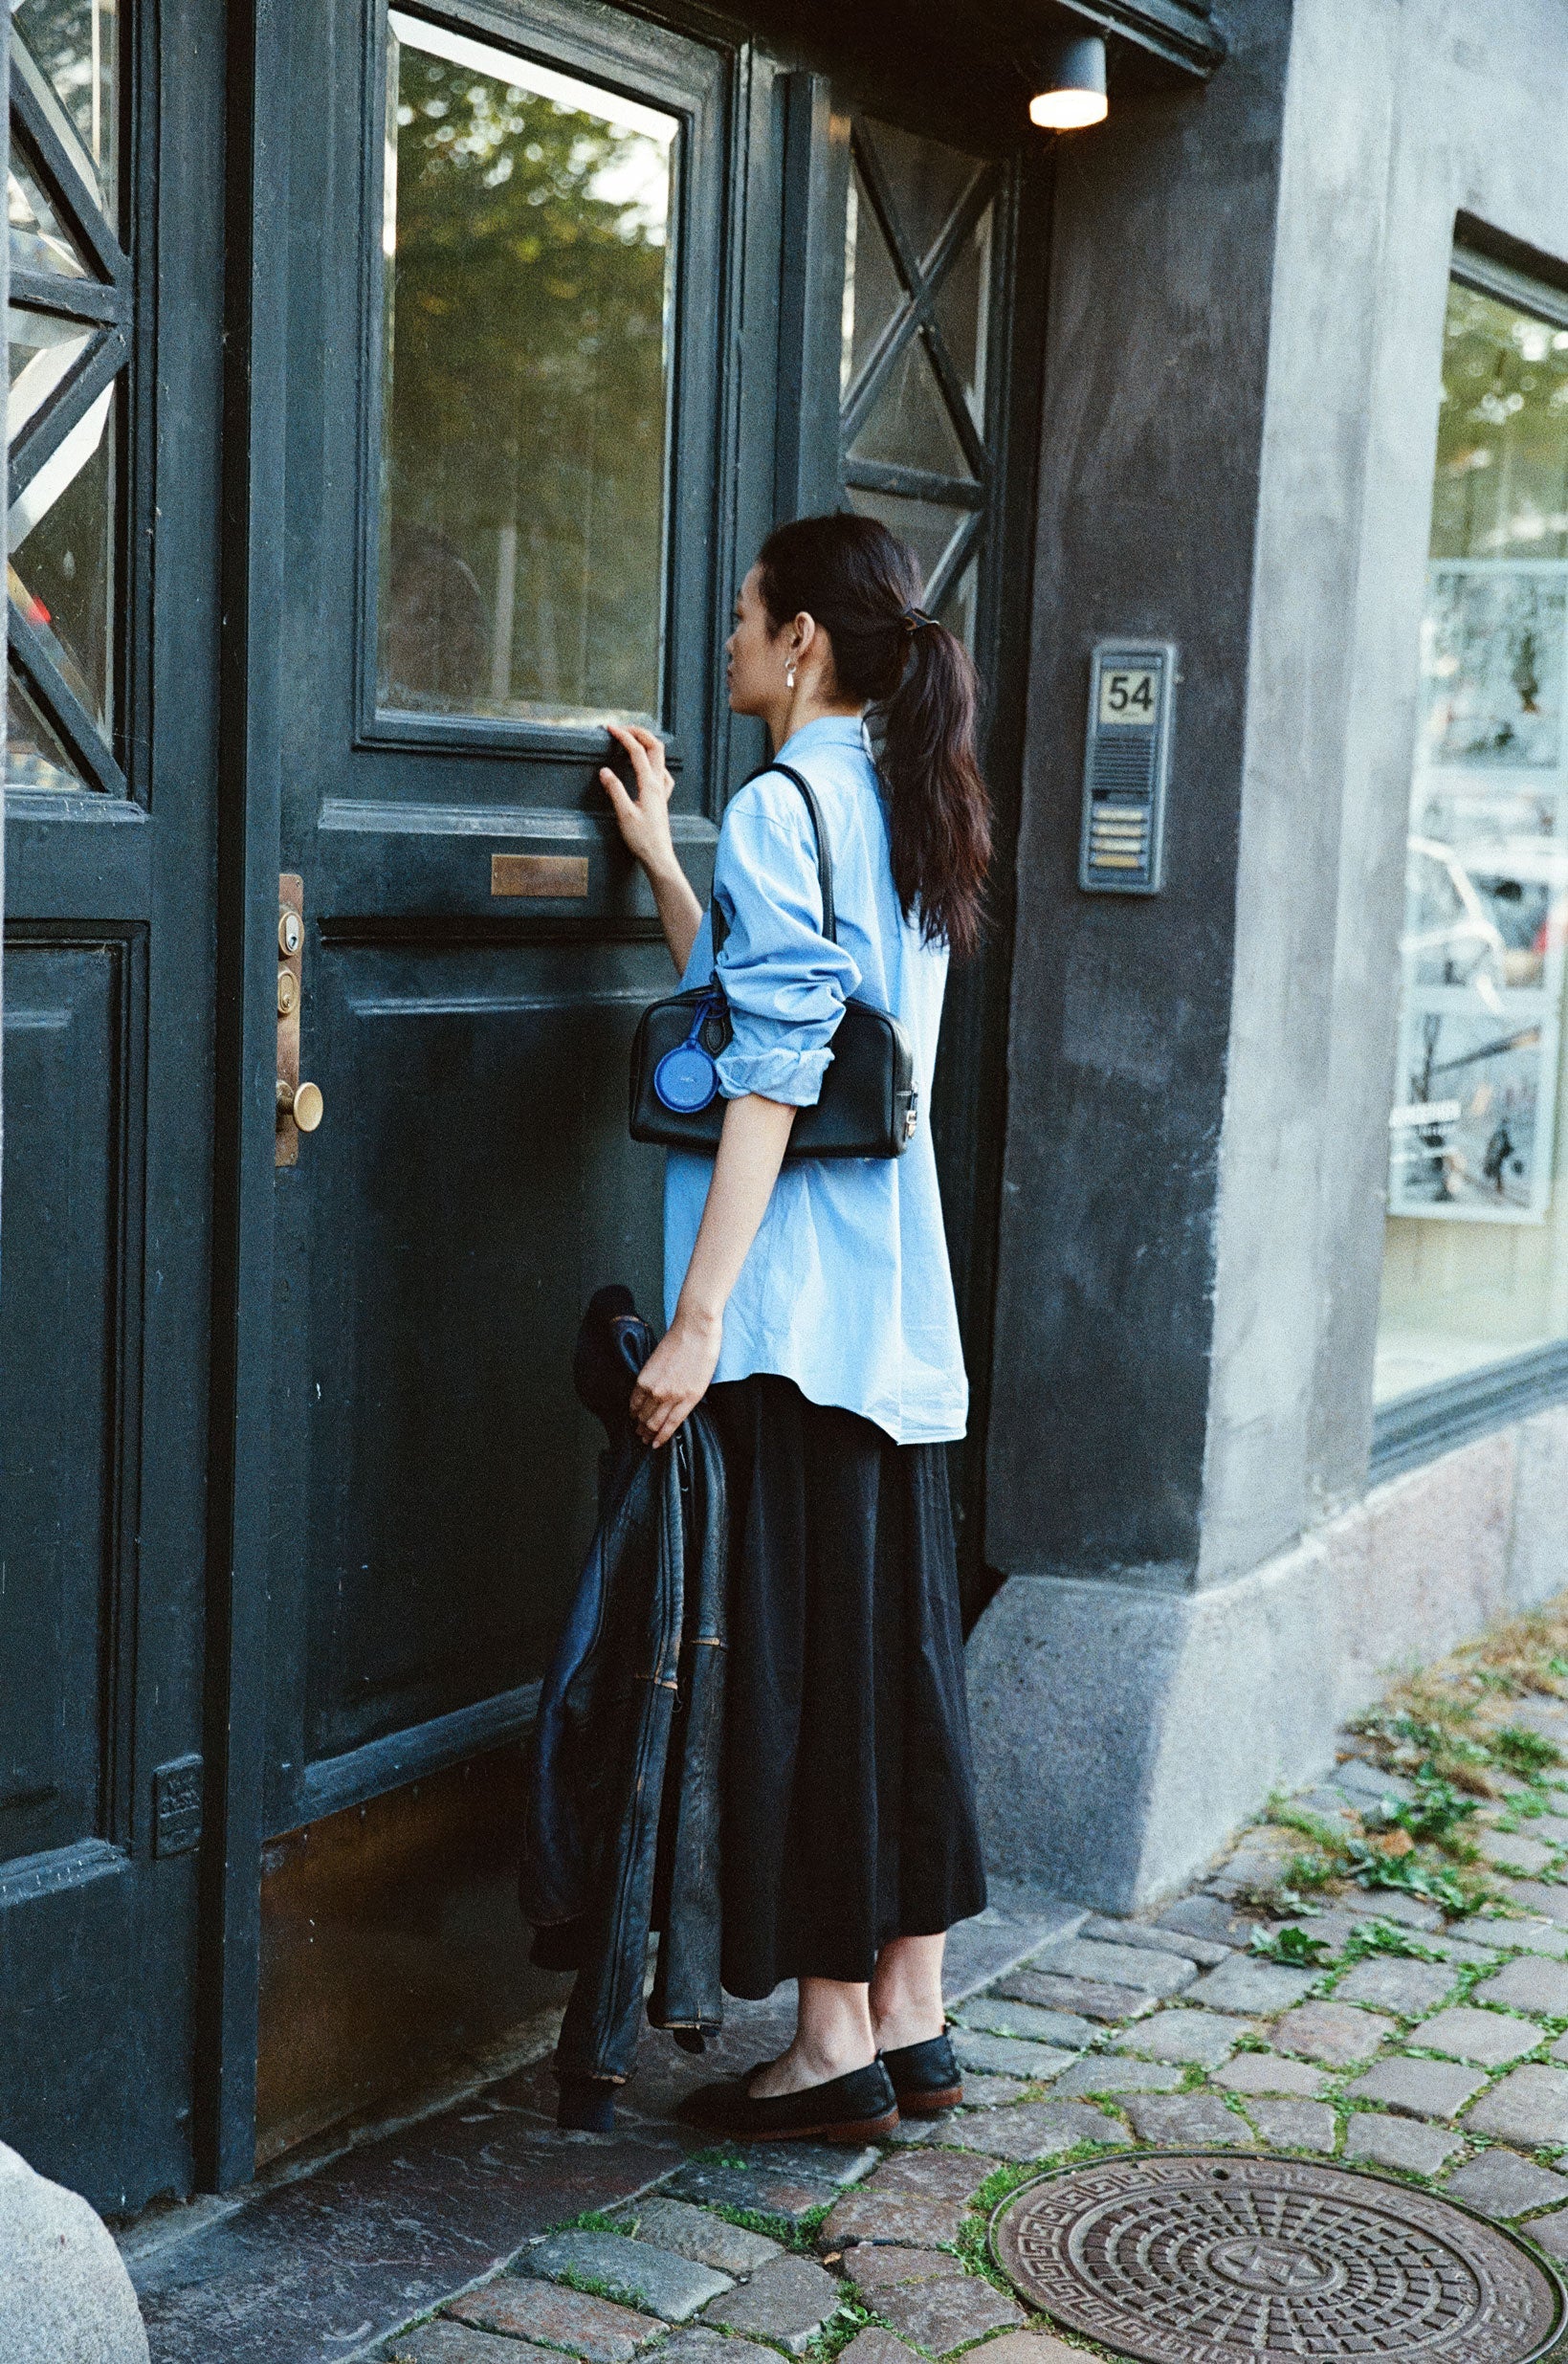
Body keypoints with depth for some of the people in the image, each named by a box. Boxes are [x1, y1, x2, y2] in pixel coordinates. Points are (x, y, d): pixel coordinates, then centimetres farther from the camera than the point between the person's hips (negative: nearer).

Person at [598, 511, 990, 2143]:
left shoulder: (784, 804, -11)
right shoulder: (906, 810, 16)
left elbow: (772, 1076, -18)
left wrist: (697, 1318, -20)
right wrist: (662, 863, 26)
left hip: (795, 1311, -9)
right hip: (901, 1307, 9)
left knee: (799, 1654, -2)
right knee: (895, 1640, 12)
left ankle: (835, 2045, 6)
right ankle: (911, 2022, 20)